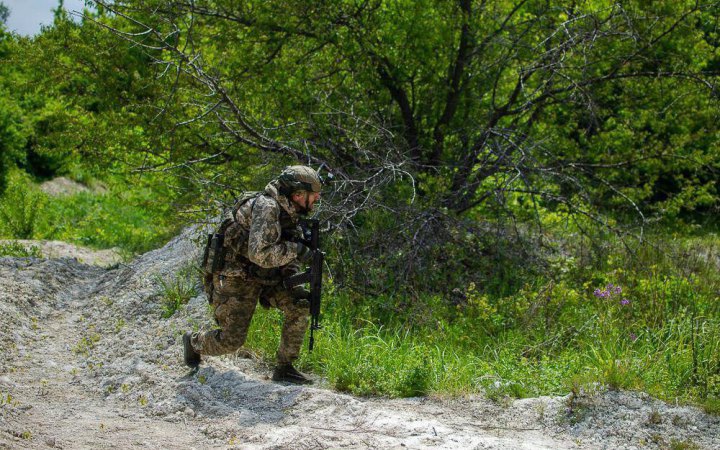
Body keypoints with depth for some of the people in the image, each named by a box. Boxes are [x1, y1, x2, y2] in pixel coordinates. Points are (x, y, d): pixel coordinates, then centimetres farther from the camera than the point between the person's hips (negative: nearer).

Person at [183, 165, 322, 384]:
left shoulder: (289, 213, 3)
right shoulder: (266, 207, -26)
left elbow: (283, 253, 14)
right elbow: (260, 253, -36)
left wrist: (291, 274, -6)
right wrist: (296, 250, -28)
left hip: (262, 277, 8)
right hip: (234, 279, -8)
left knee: (299, 304, -10)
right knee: (232, 340, -5)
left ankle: (284, 367, -1)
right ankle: (194, 342, 28)